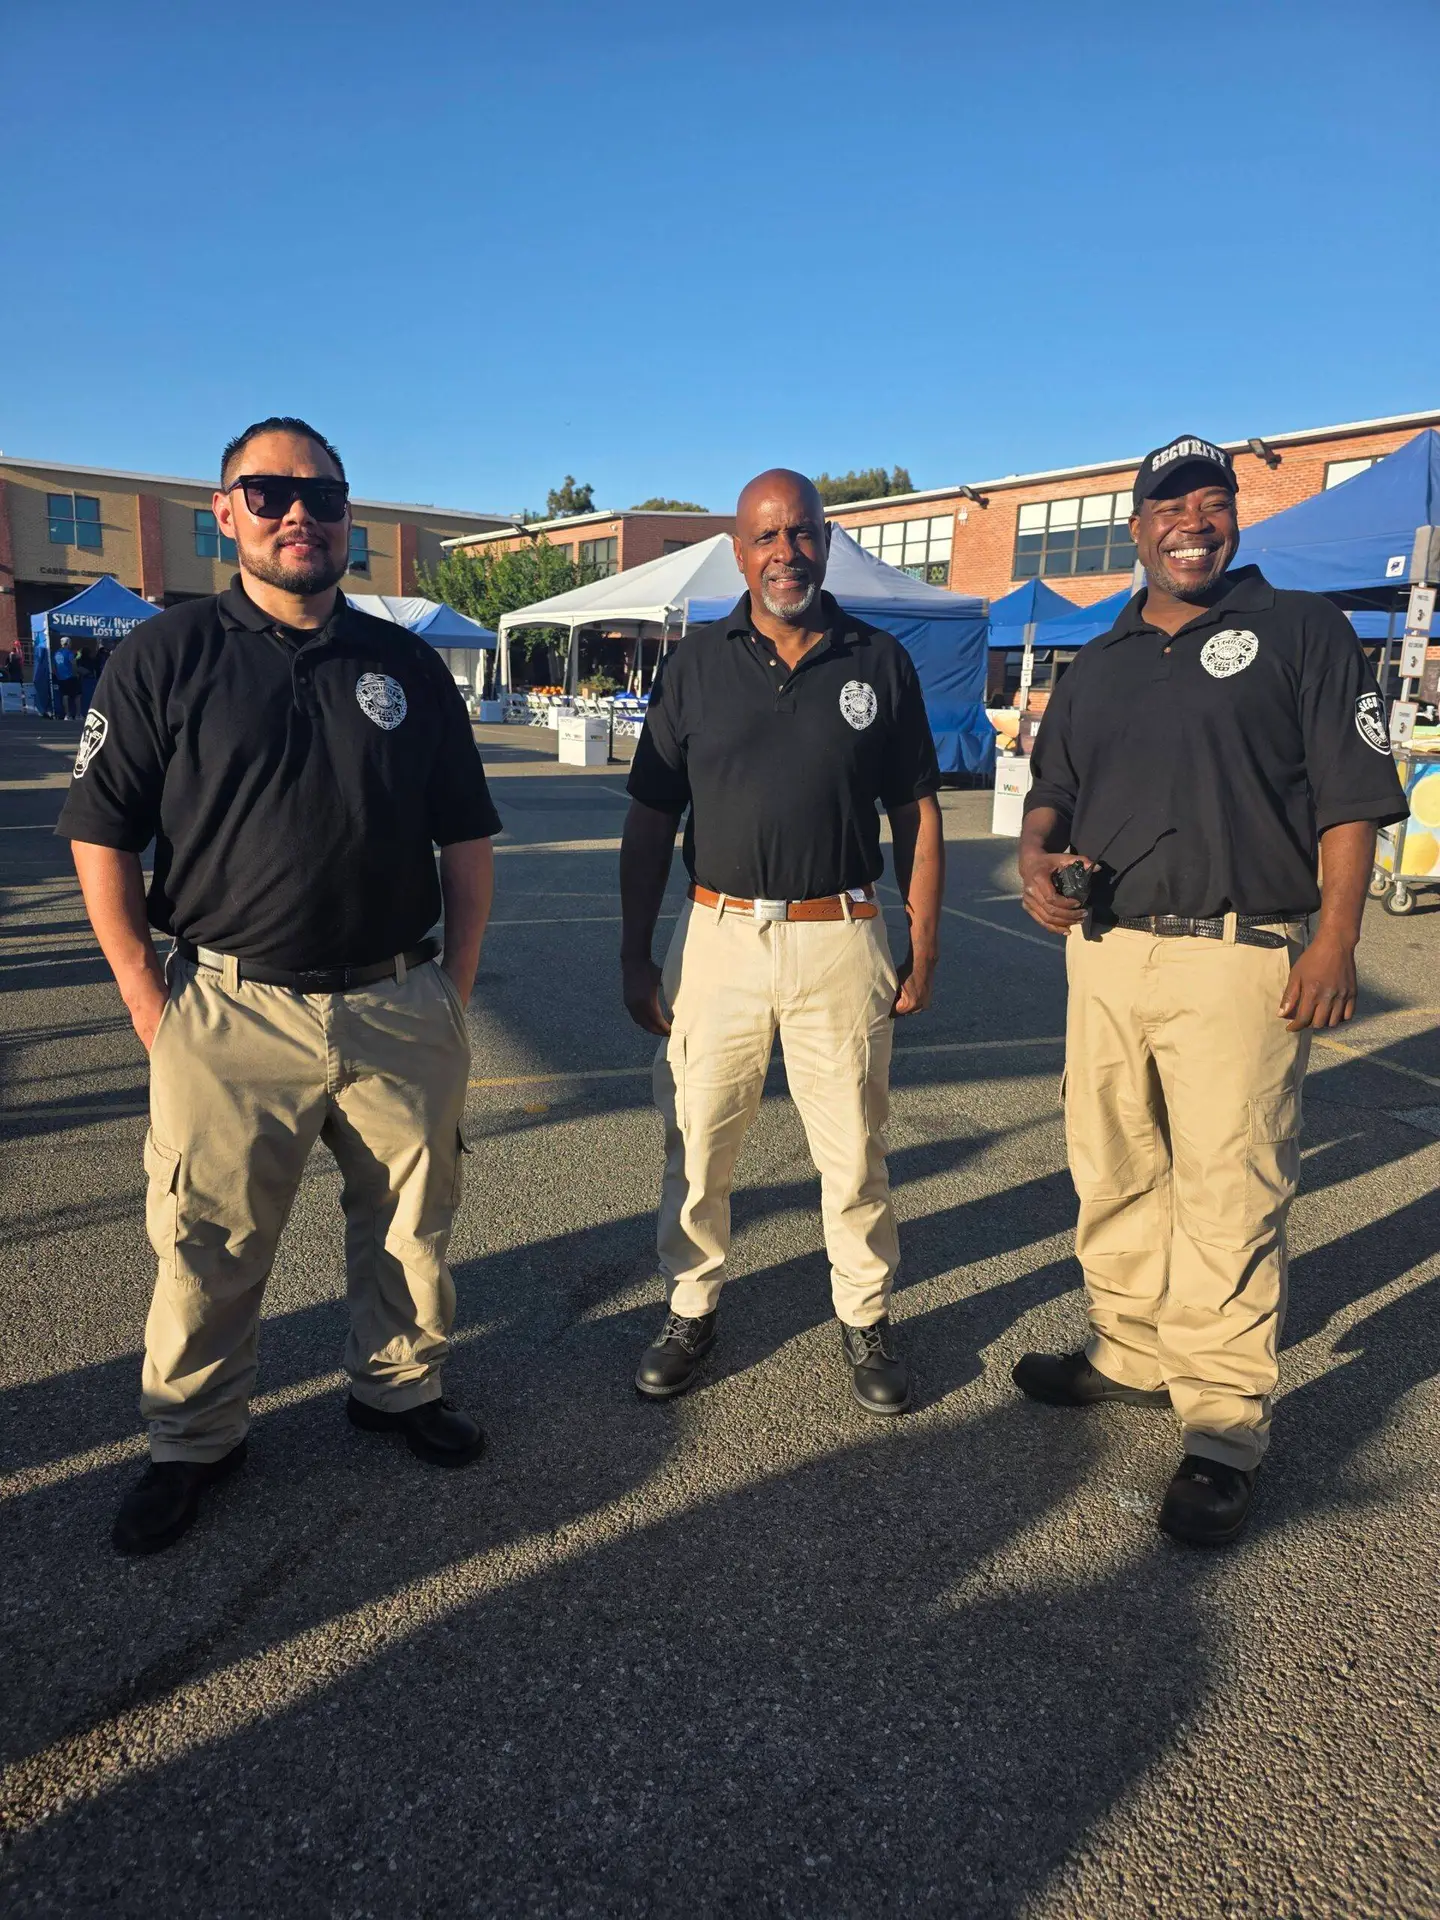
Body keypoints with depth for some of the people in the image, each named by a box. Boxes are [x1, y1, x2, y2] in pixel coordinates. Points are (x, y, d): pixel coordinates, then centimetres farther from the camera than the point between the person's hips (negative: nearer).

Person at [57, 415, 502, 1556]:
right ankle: (194, 1440, 30)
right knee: (209, 1248, 8)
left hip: (400, 1010, 3)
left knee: (411, 1228, 15)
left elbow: (467, 840, 10)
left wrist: (456, 990, 4)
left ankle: (401, 1385, 38)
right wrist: (150, 1007, -5)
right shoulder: (166, 658, 0)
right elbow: (102, 839, -1)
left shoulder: (410, 667, 8)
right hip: (231, 1015, -2)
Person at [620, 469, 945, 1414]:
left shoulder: (881, 662, 5)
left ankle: (866, 1317, 28)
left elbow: (918, 814, 8)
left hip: (840, 938, 0)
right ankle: (693, 1307, 29)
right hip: (718, 935, 1)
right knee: (697, 1141, 8)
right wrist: (636, 955, 1)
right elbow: (651, 818, 5)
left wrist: (923, 947, 3)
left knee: (855, 1148, 8)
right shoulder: (697, 663, 5)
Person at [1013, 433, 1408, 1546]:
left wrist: (1335, 940, -13)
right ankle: (1133, 1355, 31)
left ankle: (1225, 1430, 8)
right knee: (1113, 1173, 13)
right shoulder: (1100, 664, 17)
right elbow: (1052, 787, 22)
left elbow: (1352, 797, -3)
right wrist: (1039, 853, -1)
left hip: (1239, 960, -5)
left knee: (1228, 1195, -5)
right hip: (1105, 952, 6)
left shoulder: (1303, 630, 2)